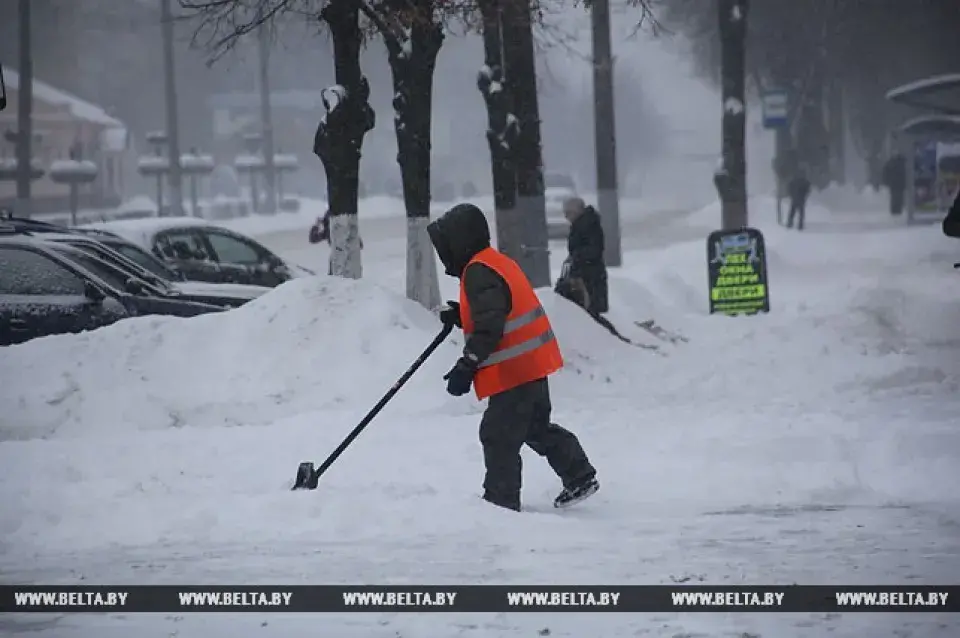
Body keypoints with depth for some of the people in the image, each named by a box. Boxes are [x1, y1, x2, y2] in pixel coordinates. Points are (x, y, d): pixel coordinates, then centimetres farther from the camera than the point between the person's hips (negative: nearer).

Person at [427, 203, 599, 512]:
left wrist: (467, 366, -22)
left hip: (513, 371, -11)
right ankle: (580, 476, 26)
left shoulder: (479, 272, -18)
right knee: (536, 427, 23)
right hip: (532, 365, 11)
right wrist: (461, 317, 7)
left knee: (499, 436, -3)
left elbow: (490, 327, -24)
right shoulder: (498, 263, 14)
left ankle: (500, 500, 2)